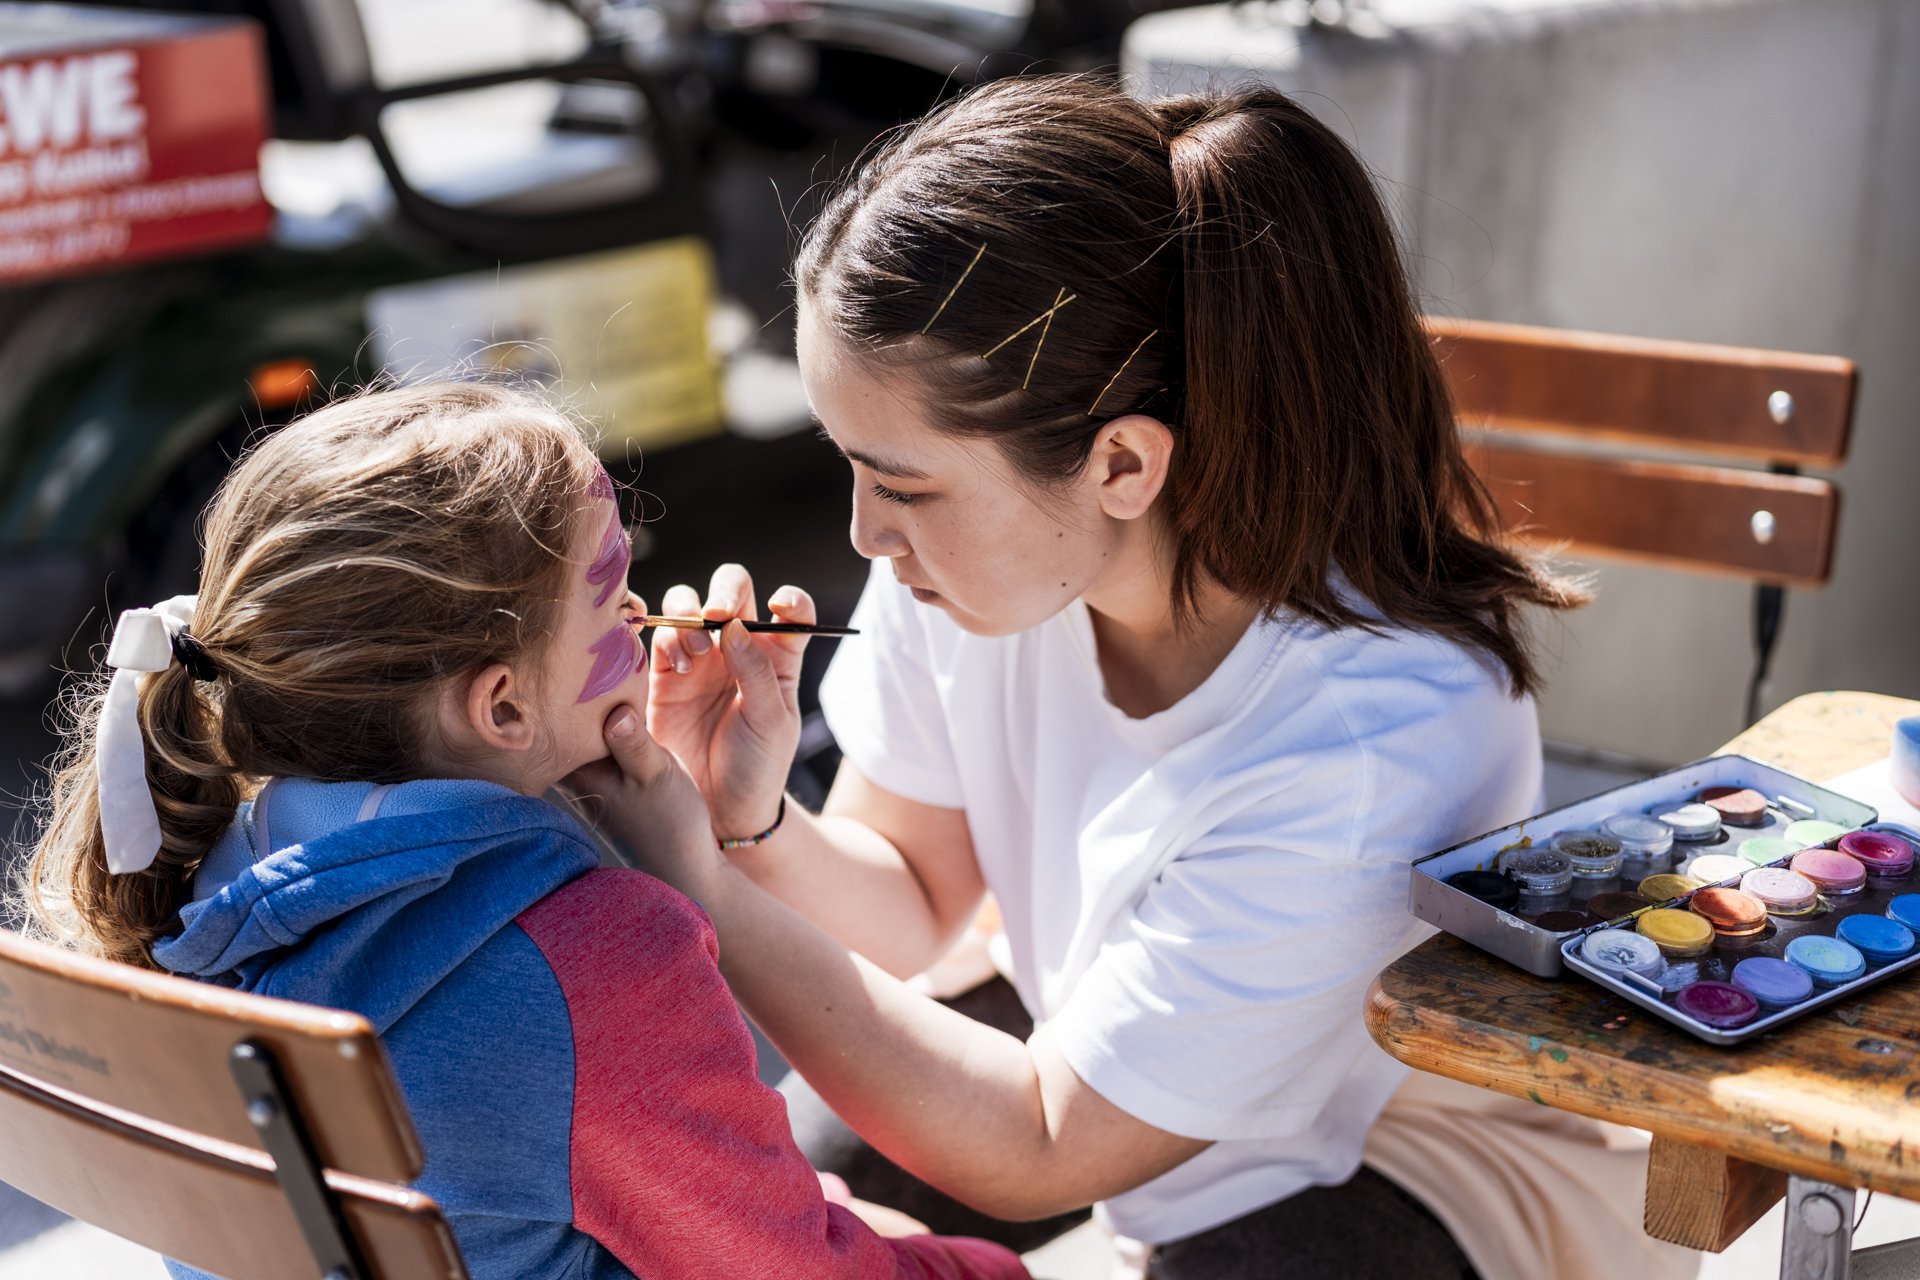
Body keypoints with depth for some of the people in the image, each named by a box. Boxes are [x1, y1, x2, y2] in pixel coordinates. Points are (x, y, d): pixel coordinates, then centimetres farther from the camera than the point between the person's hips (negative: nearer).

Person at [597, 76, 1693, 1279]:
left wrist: (701, 894, -28)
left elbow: (1041, 1154, -26)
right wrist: (755, 822, -26)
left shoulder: (1375, 751, -37)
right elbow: (912, 907, -4)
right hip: (1094, 1041, 6)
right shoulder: (973, 519, -20)